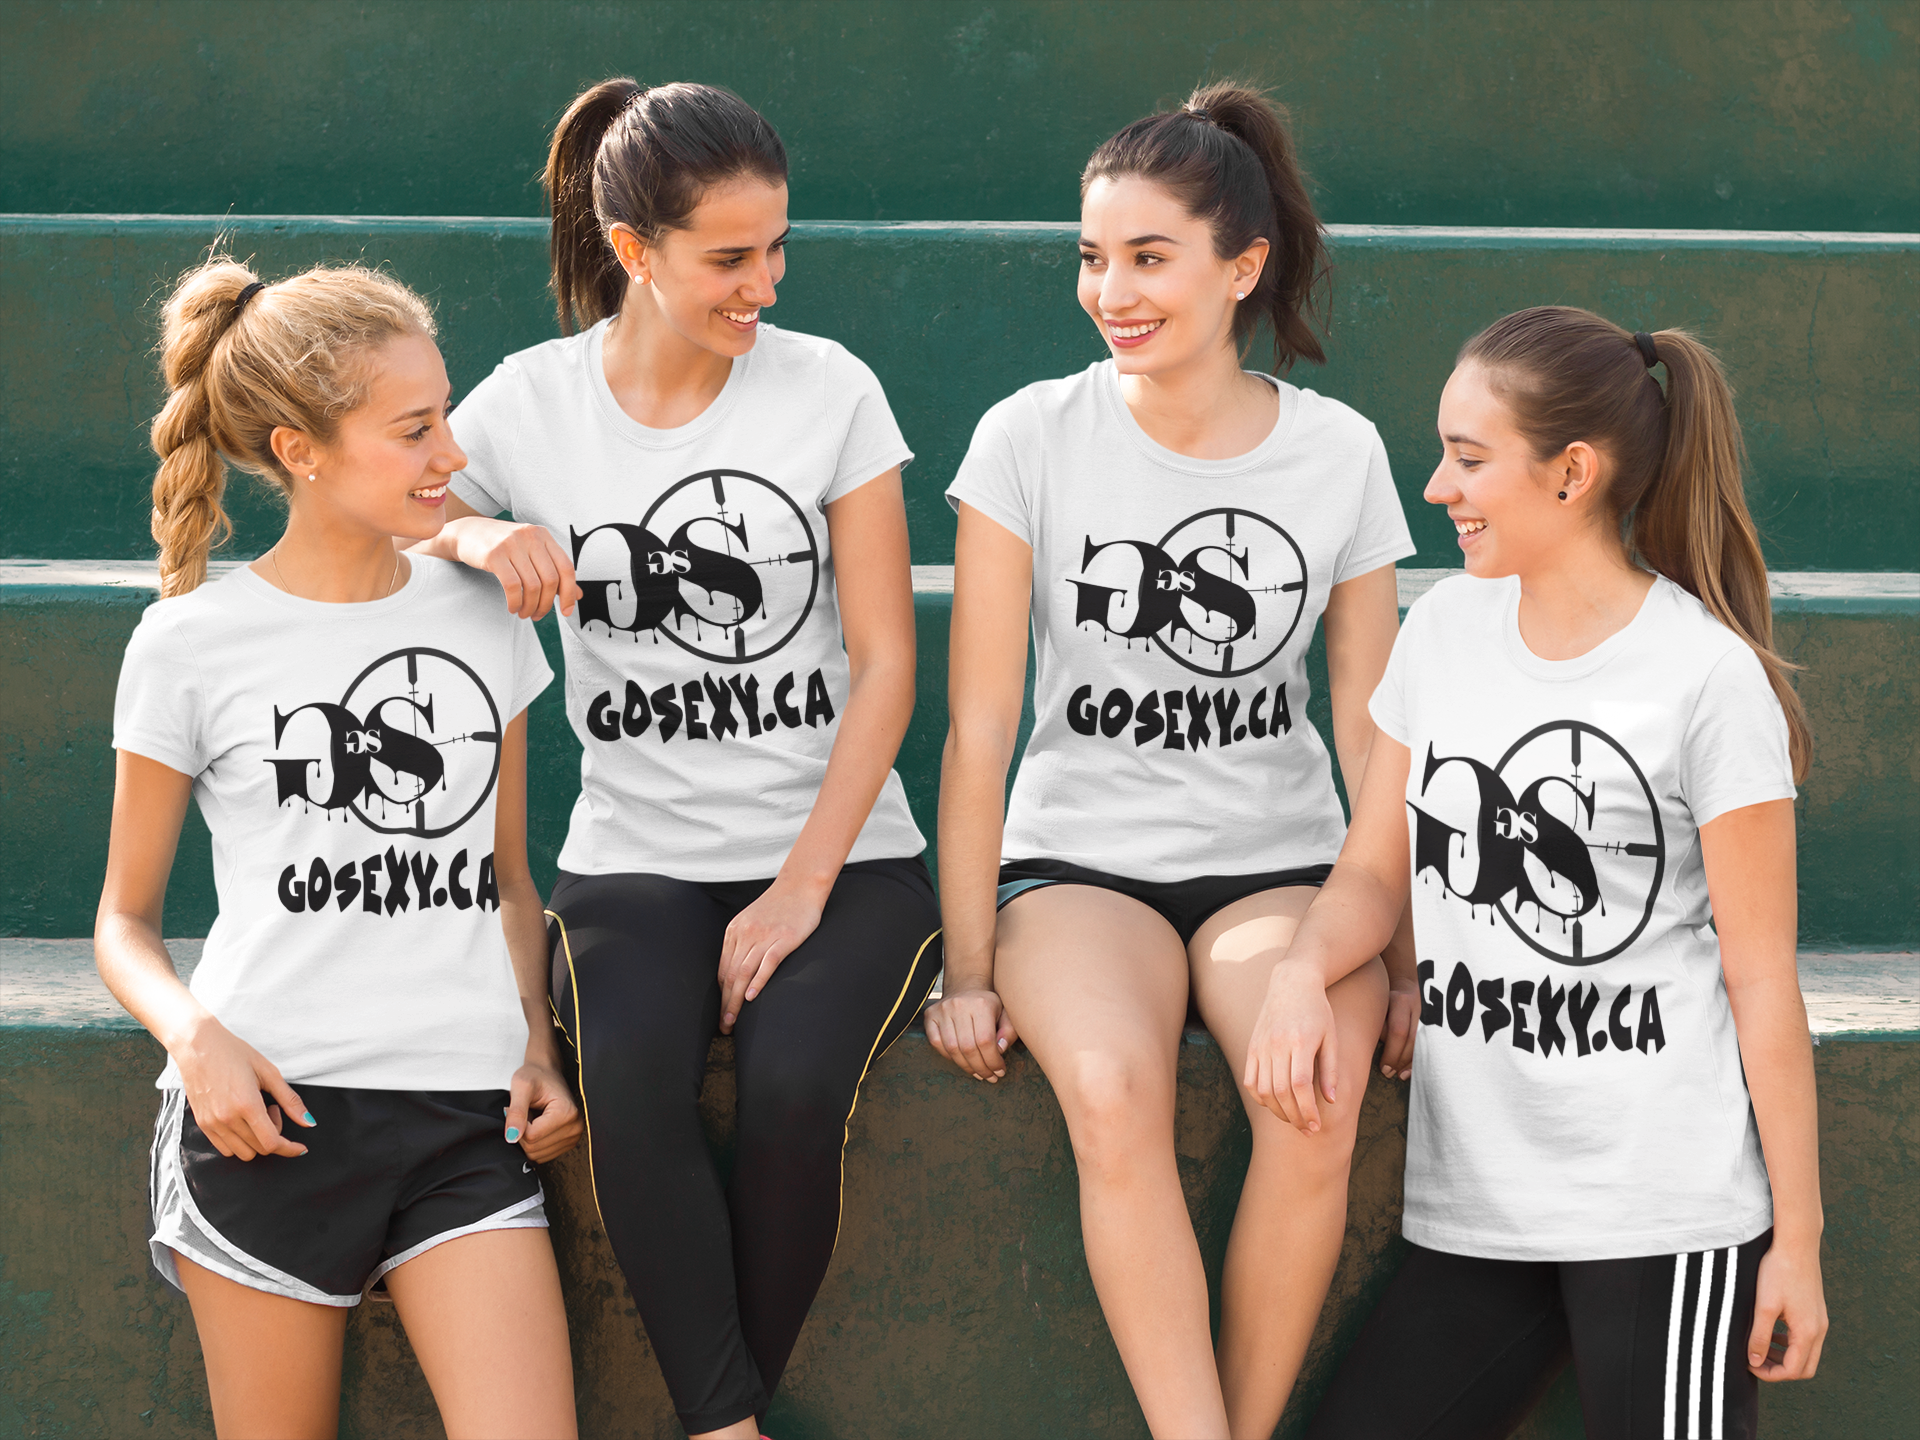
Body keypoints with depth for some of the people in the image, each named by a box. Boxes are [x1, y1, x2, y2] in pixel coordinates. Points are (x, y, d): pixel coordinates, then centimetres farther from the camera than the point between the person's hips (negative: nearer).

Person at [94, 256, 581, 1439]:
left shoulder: (483, 617, 11)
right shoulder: (193, 644, 2)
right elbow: (126, 918, 8)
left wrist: (534, 1042, 5)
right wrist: (196, 1039, -10)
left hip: (468, 1118, 2)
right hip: (272, 1117, -2)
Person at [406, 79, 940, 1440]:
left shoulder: (830, 390, 0)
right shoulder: (530, 405, 2)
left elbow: (885, 662, 0)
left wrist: (803, 887, -10)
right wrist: (476, 538, -13)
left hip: (841, 854, 0)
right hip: (636, 862, 1)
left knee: (795, 1078, -31)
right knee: (631, 1081, -32)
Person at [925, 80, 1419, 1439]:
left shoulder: (1340, 452, 0)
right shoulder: (1034, 437, -4)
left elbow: (1372, 728, 6)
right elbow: (981, 718, -4)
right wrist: (970, 966, -7)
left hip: (1278, 859, 1)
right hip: (1079, 859, -1)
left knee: (1319, 1101, -30)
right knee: (1112, 1085, -34)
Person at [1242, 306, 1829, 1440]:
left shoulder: (1709, 677, -8)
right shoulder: (1446, 630, 8)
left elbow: (1761, 976, -6)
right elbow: (1376, 873, 14)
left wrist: (1798, 1238, -4)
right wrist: (1302, 973, -9)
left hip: (1666, 1210, -5)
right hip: (1477, 1205, 6)